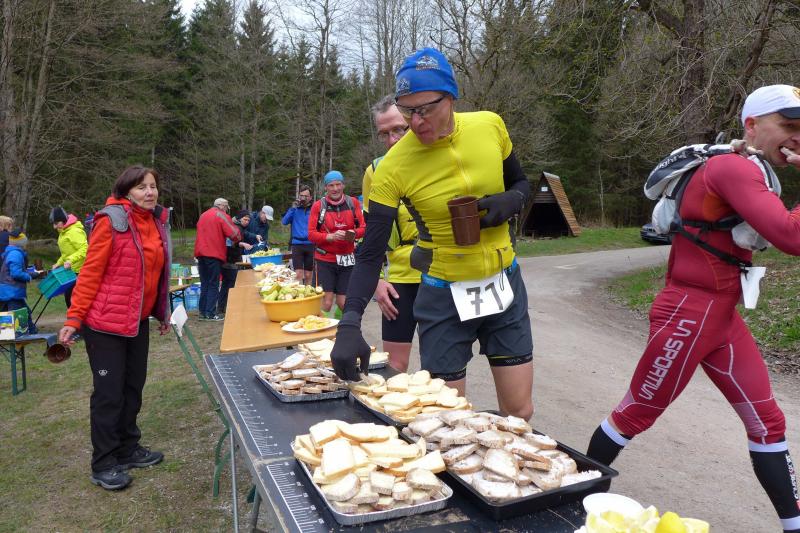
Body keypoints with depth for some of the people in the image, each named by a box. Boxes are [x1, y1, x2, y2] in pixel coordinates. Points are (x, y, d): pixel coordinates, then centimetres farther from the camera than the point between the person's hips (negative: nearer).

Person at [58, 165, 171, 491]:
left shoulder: (157, 221, 6)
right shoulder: (111, 221, -15)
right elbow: (90, 272, -14)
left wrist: (162, 313, 18)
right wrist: (74, 319, -15)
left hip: (139, 320, 7)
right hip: (106, 320, -7)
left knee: (133, 387, 15)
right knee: (109, 392, 1)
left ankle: (127, 450, 31)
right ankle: (103, 465, 15)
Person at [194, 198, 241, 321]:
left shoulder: (203, 215, 20)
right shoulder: (222, 216, -5)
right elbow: (234, 233, -12)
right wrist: (237, 240, 6)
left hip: (201, 253, 7)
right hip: (214, 254, -7)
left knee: (204, 284, 12)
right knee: (213, 285, -2)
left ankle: (202, 312, 13)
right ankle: (210, 313, -4)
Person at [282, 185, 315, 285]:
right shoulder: (295, 209, 7)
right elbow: (284, 222, -4)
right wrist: (293, 208, -11)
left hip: (310, 245, 0)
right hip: (297, 244, 0)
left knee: (308, 275, 9)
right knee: (298, 273, -8)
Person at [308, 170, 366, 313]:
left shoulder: (353, 202, 3)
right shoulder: (318, 205, -3)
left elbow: (363, 227, 6)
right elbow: (311, 234, -5)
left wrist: (354, 233, -16)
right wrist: (331, 236, -20)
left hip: (347, 259, 2)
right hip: (325, 259, -2)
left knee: (343, 303, 5)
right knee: (326, 303, -7)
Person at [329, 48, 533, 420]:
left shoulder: (490, 126, -8)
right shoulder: (392, 167, -17)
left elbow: (521, 183, 9)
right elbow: (371, 254, -14)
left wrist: (509, 202, -14)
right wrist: (350, 324, -26)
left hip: (504, 285, 3)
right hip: (444, 295, -2)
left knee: (519, 412, 8)